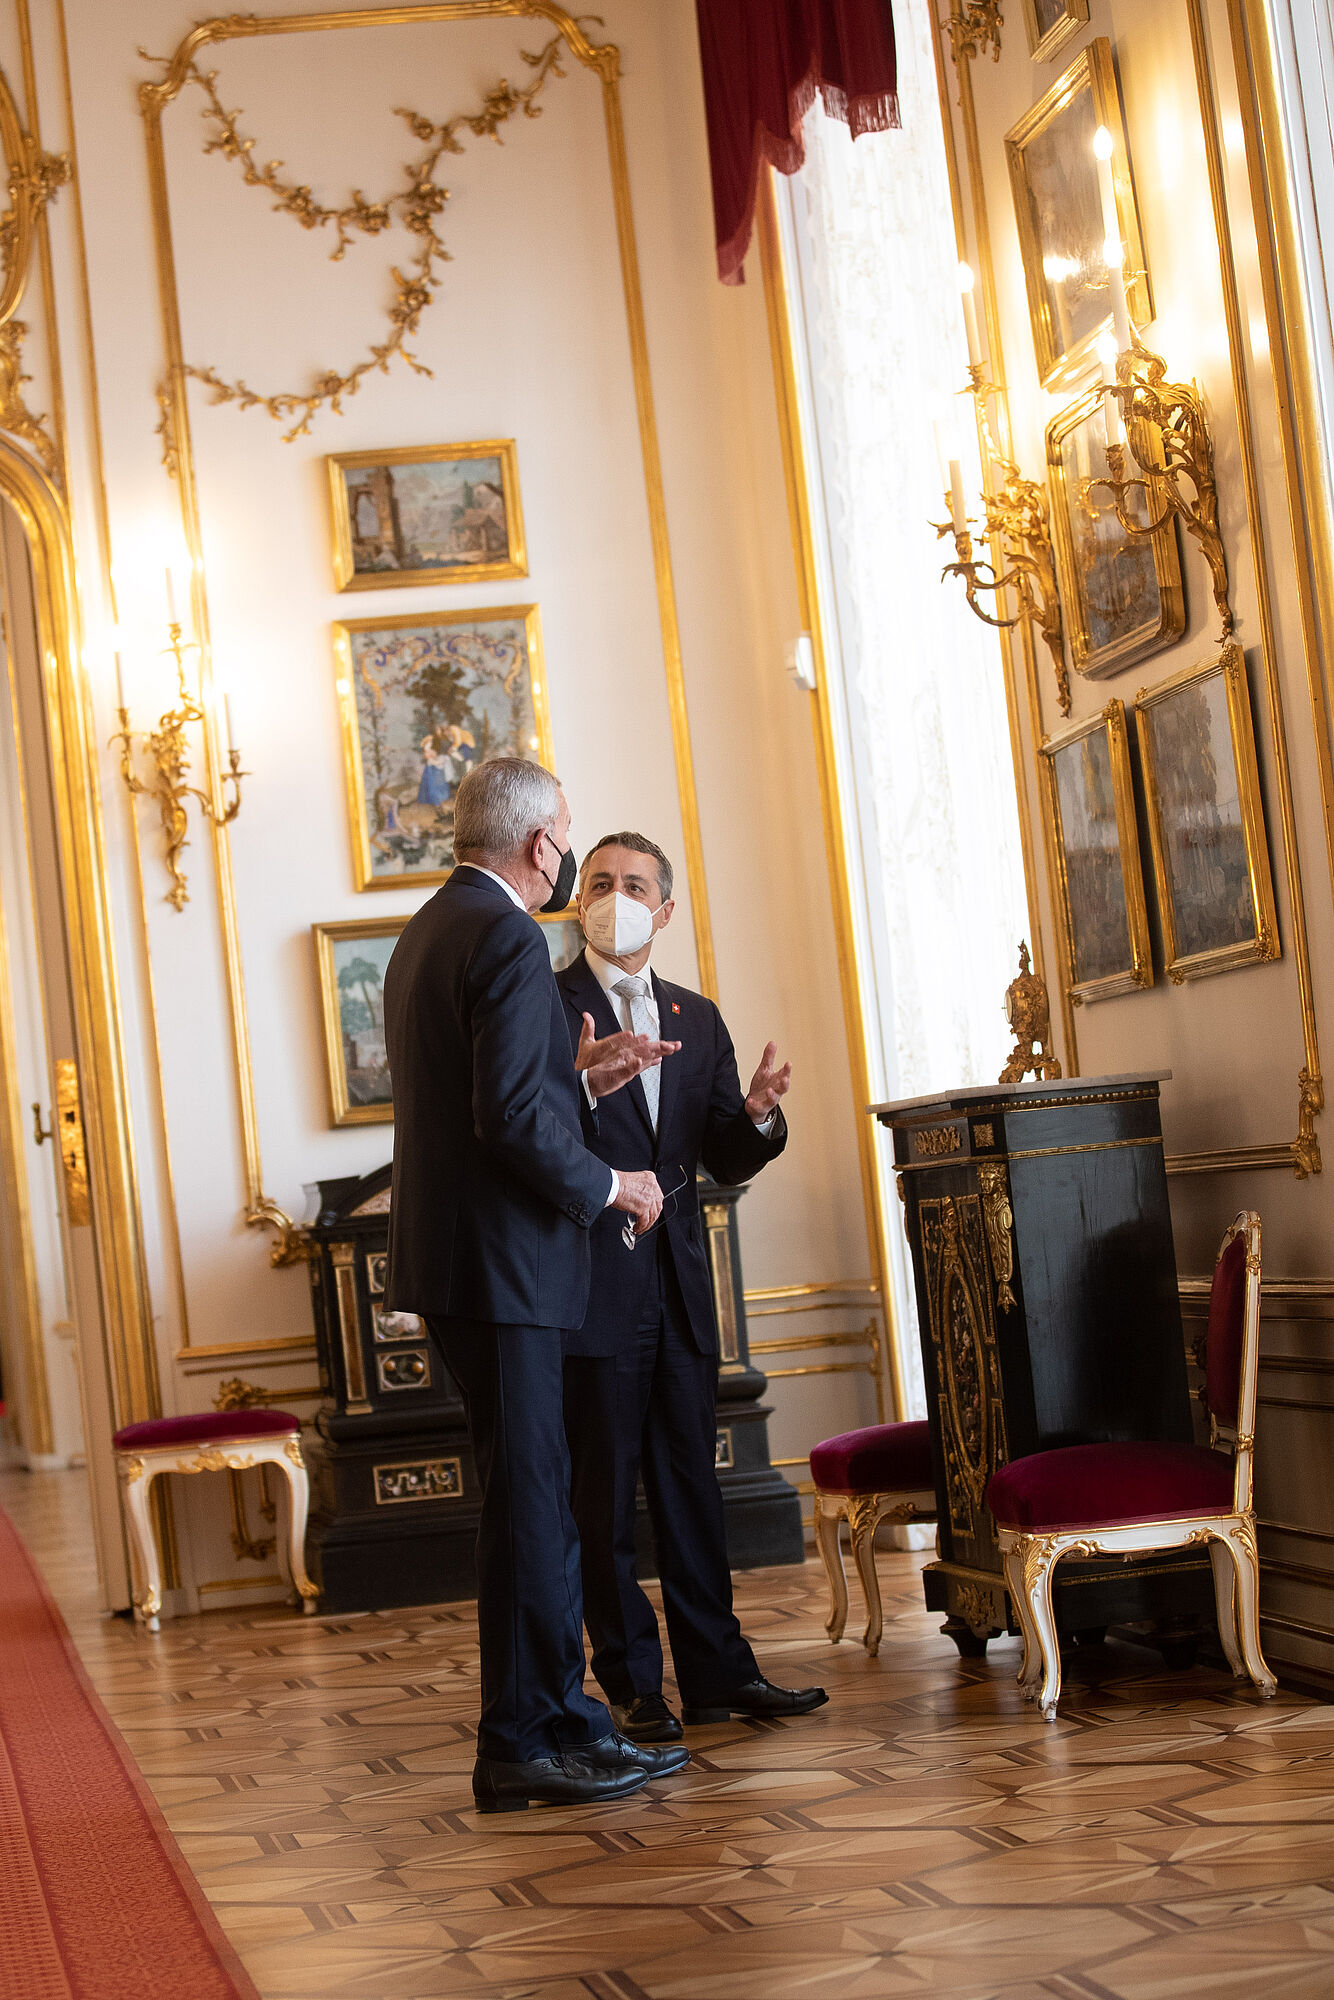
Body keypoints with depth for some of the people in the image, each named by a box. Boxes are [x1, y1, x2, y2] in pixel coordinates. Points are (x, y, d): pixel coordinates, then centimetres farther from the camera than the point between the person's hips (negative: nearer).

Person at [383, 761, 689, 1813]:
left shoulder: (428, 931, 17)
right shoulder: (508, 939, -14)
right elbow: (512, 1118, -22)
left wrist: (585, 1079, 17)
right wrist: (607, 1184, -9)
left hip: (454, 1255, 10)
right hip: (500, 1262, -10)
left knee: (538, 1496, 14)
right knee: (528, 1499, -4)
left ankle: (565, 1715, 21)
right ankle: (523, 1745, 3)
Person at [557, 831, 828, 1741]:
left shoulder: (697, 1019, 15)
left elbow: (728, 1162, 12)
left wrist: (759, 1113, -9)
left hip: (678, 1285, 5)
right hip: (591, 1282, -5)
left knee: (691, 1480, 10)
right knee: (604, 1490, 0)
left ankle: (716, 1670, 16)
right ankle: (634, 1685, 8)